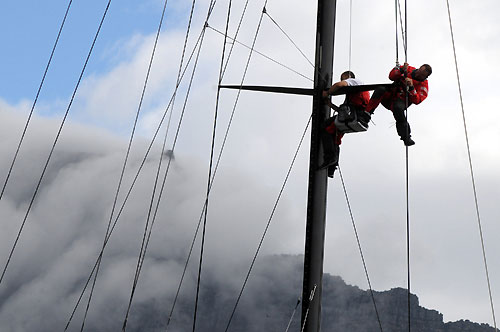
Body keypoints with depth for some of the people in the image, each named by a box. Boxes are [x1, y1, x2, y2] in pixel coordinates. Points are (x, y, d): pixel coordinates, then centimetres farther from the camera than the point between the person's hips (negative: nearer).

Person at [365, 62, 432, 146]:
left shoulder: (423, 86, -4)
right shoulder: (409, 70, 2)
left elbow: (416, 100, -17)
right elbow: (391, 76, 0)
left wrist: (411, 87, -29)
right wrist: (401, 70, -17)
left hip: (401, 101, -3)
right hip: (388, 96, 3)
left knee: (398, 107, -38)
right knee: (380, 90, -30)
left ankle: (406, 137, -29)